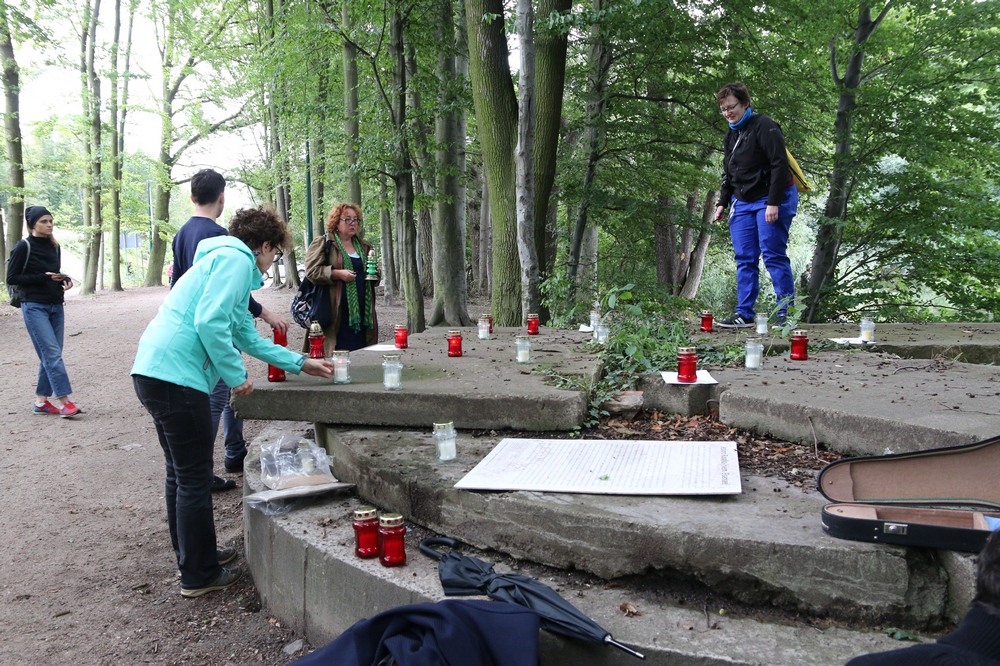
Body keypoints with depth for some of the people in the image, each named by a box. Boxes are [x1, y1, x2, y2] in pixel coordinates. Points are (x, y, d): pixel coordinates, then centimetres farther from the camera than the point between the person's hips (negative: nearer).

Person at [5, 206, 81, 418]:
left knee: (50, 355, 6)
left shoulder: (54, 247, 11)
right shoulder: (23, 247, -6)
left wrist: (65, 279, 0)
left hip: (56, 306, 6)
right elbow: (11, 278, -7)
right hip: (34, 307, -6)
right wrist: (43, 278, -15)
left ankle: (42, 400, 14)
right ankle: (63, 401, -15)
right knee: (52, 353, -13)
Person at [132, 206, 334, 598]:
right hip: (176, 375, -11)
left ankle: (193, 555, 34)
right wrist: (236, 377, -11)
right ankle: (199, 575, 11)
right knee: (194, 479, 0)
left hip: (154, 372, 11)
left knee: (181, 474, 20)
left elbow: (249, 338, 32)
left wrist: (300, 364, 37)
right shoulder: (235, 259, -5)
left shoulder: (226, 261, 26)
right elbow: (210, 322, -20)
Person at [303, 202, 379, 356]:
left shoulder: (364, 246, 20)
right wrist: (337, 274, -18)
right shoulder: (322, 243, 2)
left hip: (363, 313, 5)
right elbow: (311, 270, -7)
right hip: (337, 314, -5)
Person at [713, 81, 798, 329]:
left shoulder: (764, 127, -12)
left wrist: (773, 203, -22)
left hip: (771, 200, -8)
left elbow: (780, 165, -18)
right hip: (742, 202, 8)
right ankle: (744, 315, 8)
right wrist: (722, 202, 15)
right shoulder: (731, 134, 14)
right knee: (745, 259, 5)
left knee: (774, 255, -9)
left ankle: (786, 314, -3)